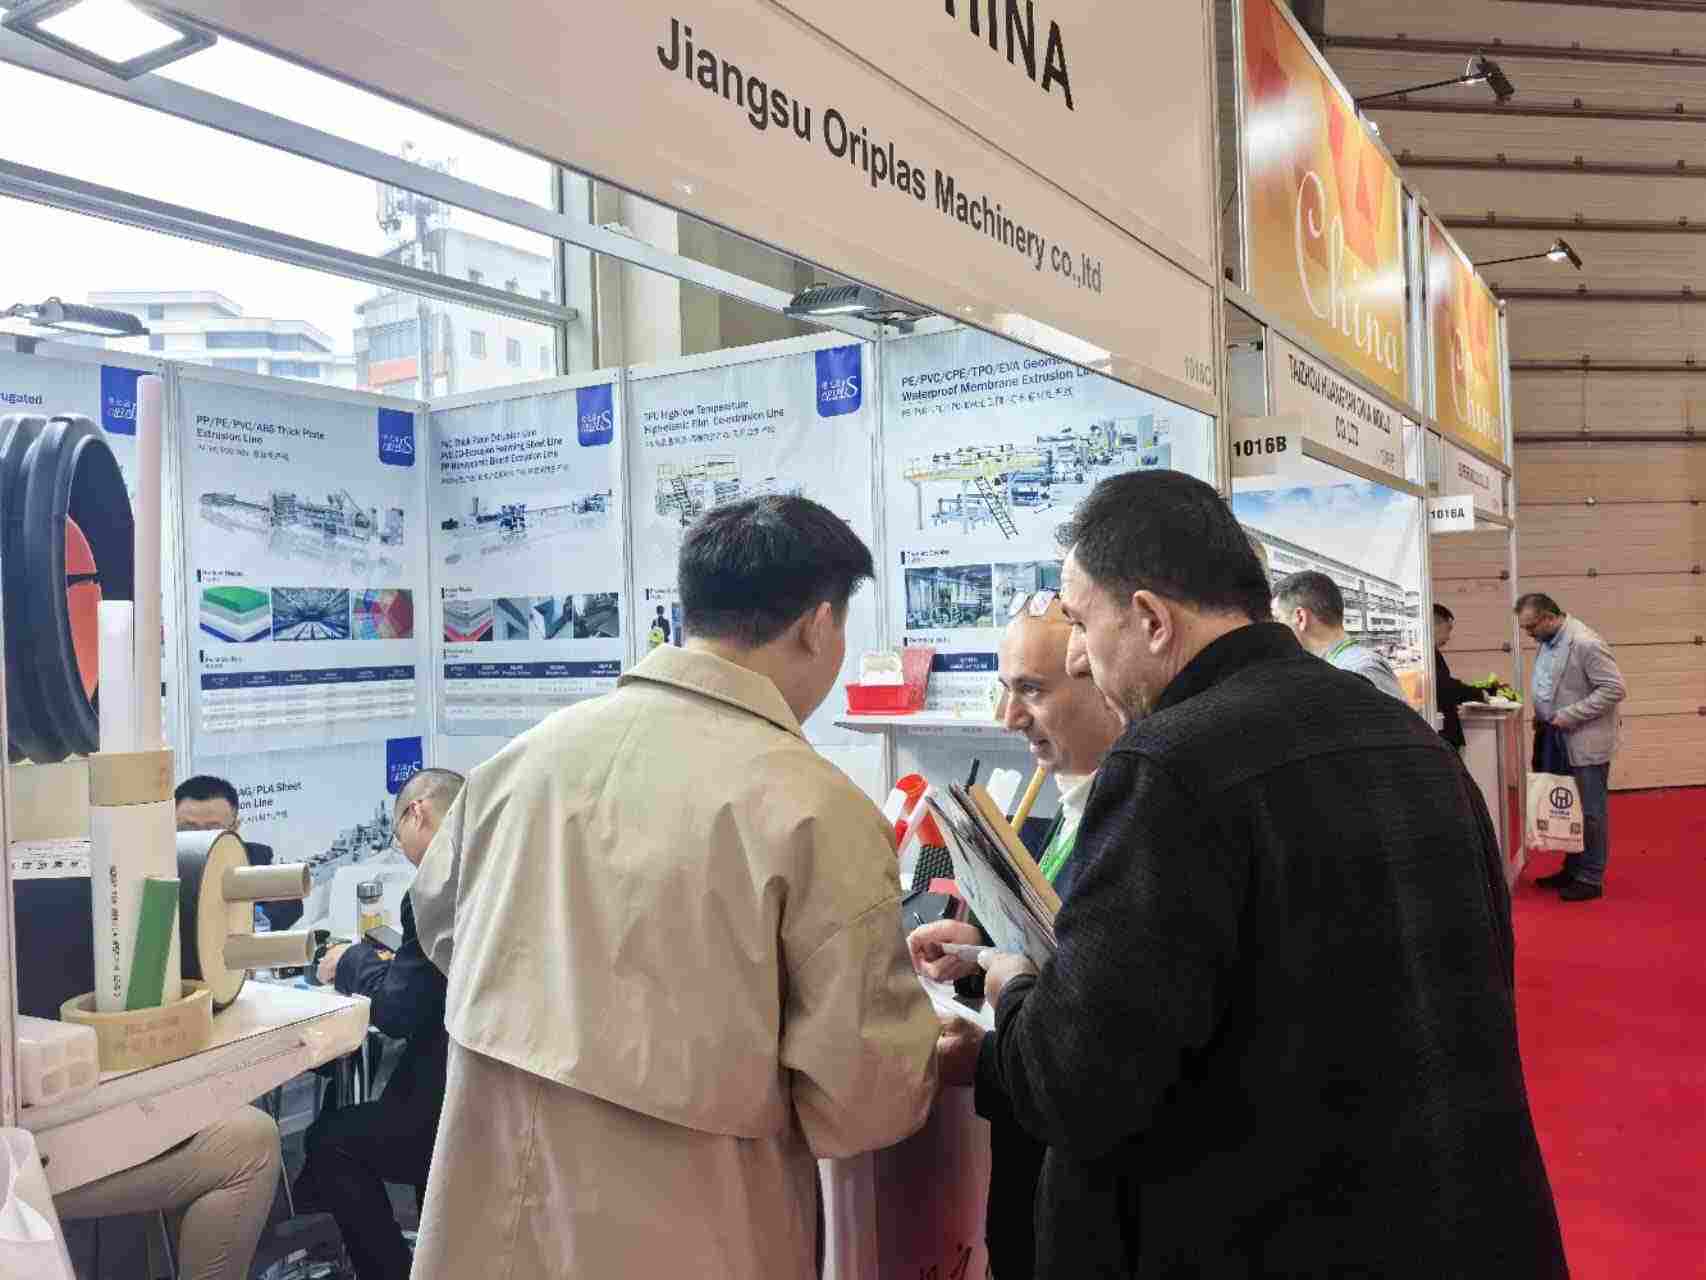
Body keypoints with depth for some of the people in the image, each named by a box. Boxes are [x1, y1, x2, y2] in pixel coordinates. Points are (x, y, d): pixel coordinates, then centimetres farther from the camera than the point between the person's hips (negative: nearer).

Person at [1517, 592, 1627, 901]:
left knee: (1589, 812, 3)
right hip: (1559, 741, 8)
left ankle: (1591, 879, 13)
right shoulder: (1548, 641, 6)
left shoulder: (1585, 643, -21)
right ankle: (1572, 870, 28)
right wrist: (1541, 716, 5)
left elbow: (1615, 688, -21)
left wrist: (1570, 715, -22)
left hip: (1586, 743, -8)